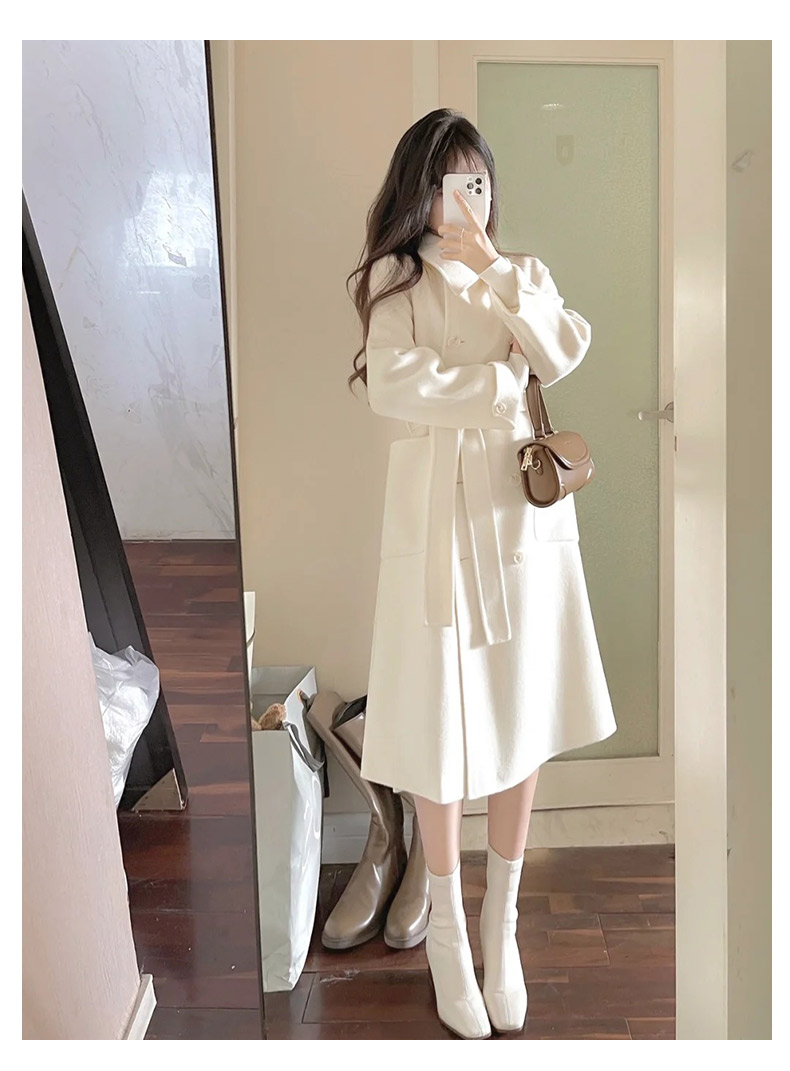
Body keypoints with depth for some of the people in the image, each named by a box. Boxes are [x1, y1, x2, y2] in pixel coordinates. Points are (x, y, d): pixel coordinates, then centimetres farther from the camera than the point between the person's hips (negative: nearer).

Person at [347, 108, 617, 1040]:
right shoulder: (397, 278, 2)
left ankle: (502, 923, 27)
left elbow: (562, 356, -5)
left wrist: (495, 270, -10)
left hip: (524, 506, 4)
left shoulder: (524, 275, 13)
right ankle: (446, 930, 24)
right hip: (439, 507, -3)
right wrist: (497, 388, -10)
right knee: (442, 724, 4)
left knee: (524, 718, 8)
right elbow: (393, 386, -14)